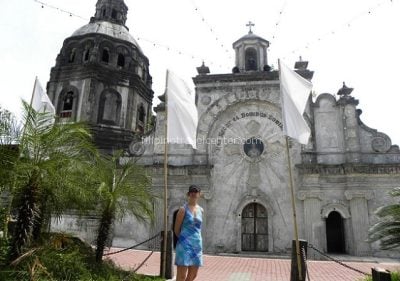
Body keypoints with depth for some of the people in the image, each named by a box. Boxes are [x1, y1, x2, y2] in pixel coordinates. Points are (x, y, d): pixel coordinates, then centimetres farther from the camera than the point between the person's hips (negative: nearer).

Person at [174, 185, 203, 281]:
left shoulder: (201, 210, 9)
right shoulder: (183, 209, -8)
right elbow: (176, 229, -3)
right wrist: (183, 239, 7)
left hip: (197, 245, 6)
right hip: (185, 245, -6)